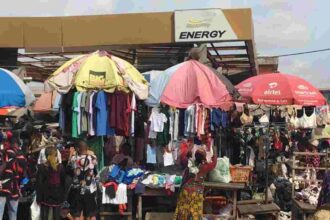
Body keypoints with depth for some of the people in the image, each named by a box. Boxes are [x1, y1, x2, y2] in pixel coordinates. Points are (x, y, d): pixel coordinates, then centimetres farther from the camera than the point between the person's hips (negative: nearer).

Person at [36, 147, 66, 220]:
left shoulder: (42, 168, -10)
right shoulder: (60, 167, -4)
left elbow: (39, 185, -8)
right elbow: (63, 183, 1)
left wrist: (39, 198, 0)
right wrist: (62, 197, 9)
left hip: (45, 197, -2)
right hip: (57, 197, 2)